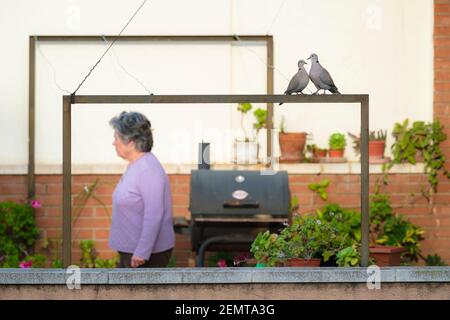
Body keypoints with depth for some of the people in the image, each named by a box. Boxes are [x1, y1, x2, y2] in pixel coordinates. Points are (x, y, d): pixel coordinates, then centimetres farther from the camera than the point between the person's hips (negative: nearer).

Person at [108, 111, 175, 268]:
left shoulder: (148, 169, -20)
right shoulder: (135, 166, 11)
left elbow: (154, 215, -26)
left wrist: (142, 252, -27)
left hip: (148, 254, -10)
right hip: (130, 250, 10)